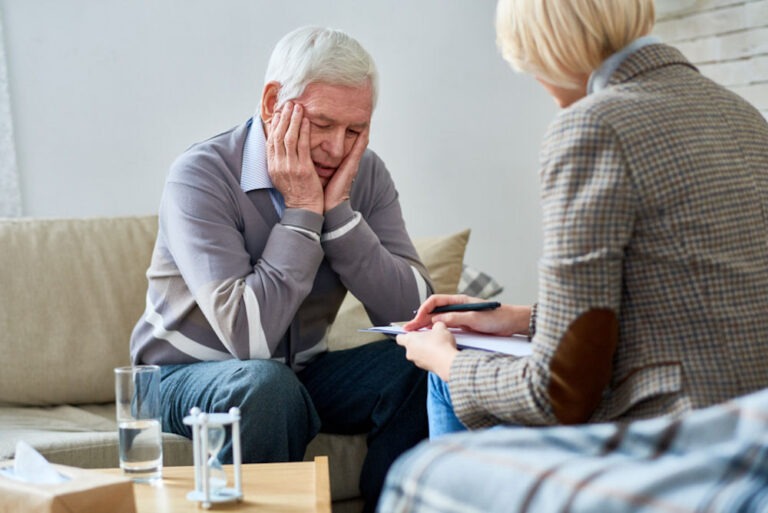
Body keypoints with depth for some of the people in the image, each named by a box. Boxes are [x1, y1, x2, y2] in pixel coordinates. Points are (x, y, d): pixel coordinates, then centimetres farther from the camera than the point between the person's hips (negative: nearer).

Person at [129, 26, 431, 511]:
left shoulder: (365, 174, -6)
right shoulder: (201, 175, -21)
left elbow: (413, 316, -17)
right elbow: (249, 336, -31)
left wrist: (339, 210, -23)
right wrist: (302, 212, -27)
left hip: (300, 372, 5)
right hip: (189, 374, -4)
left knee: (421, 367, -18)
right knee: (267, 384, -35)